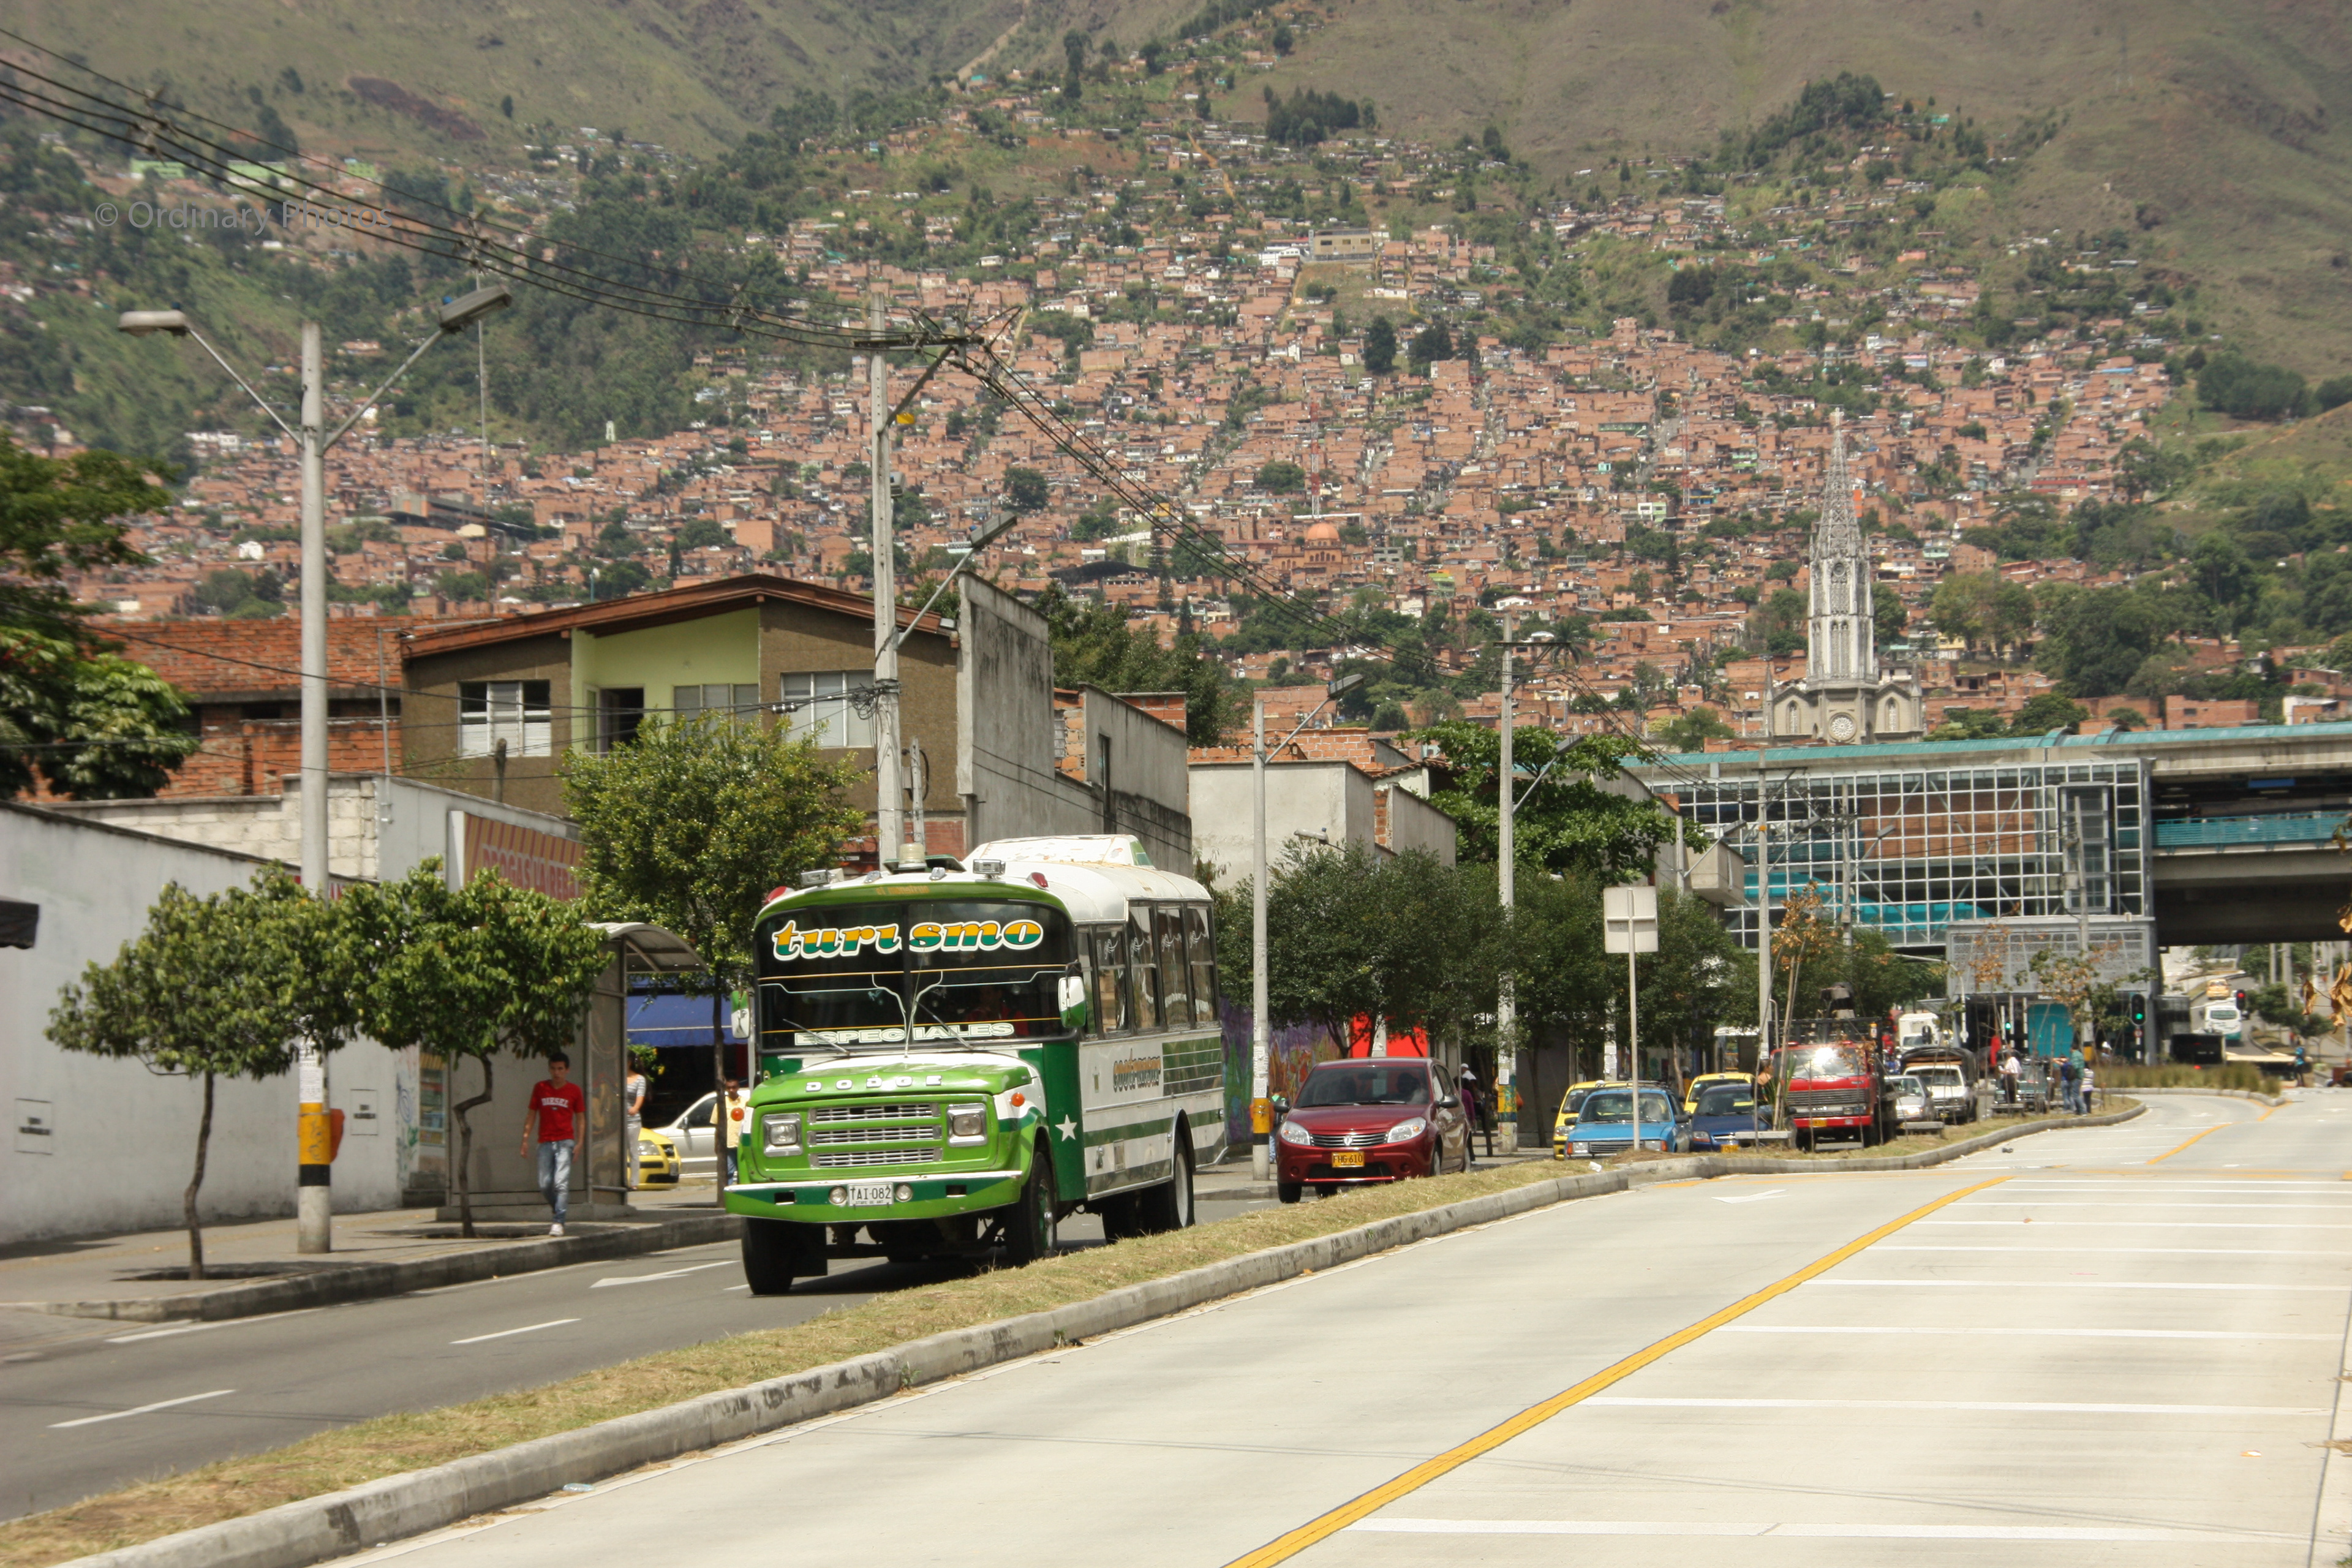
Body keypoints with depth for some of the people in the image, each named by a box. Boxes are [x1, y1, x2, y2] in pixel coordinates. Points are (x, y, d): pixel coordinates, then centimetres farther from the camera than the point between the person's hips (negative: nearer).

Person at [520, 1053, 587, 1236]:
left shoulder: (574, 1091, 3)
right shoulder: (540, 1088, 7)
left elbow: (580, 1117, 7)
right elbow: (532, 1114, 11)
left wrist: (579, 1144, -1)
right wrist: (526, 1139, 5)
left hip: (565, 1142, -3)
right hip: (545, 1143, 3)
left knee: (561, 1183, -14)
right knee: (544, 1185, 1)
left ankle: (559, 1223, -14)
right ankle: (559, 1211, 25)